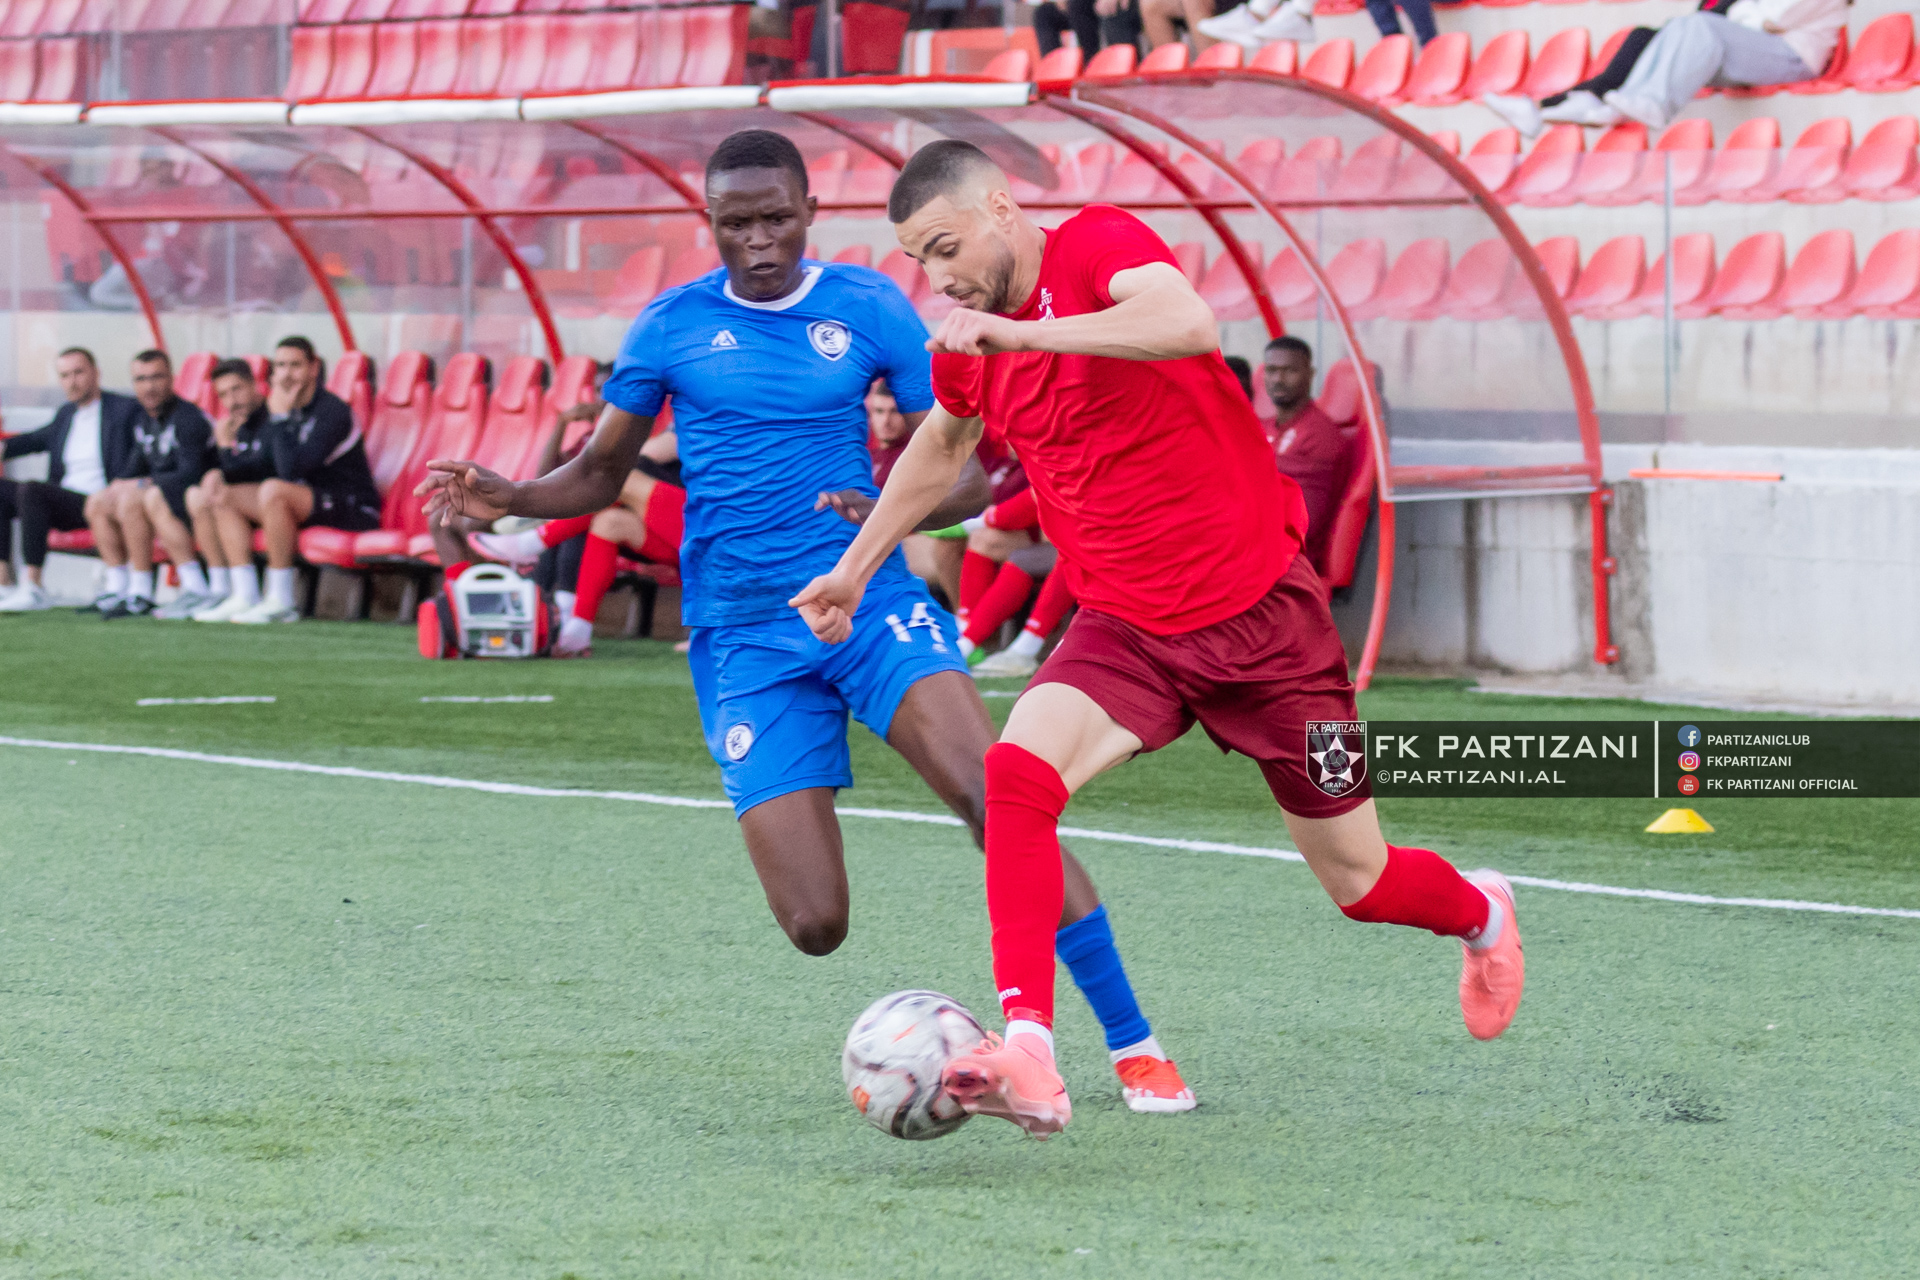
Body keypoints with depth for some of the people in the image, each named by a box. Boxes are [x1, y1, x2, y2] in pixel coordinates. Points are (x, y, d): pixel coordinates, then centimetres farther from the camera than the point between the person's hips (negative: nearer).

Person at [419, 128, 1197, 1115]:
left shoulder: (870, 309, 3)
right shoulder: (672, 327, 5)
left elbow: (965, 476, 5)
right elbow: (600, 475, 14)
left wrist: (899, 511, -17)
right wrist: (507, 498, -7)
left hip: (868, 598, -1)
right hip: (743, 635, 1)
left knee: (996, 799, -26)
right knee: (814, 927, -12)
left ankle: (1131, 1043, -17)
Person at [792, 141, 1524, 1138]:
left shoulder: (1099, 244, -14)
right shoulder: (966, 350, 5)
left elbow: (1189, 323, -37)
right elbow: (940, 446, 29)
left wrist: (1021, 334, -37)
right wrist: (856, 567, 34)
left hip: (1259, 614, -5)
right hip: (1126, 630, 5)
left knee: (1361, 884, 6)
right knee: (1014, 774, -27)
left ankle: (1481, 914, 43)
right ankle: (1028, 1059, -33)